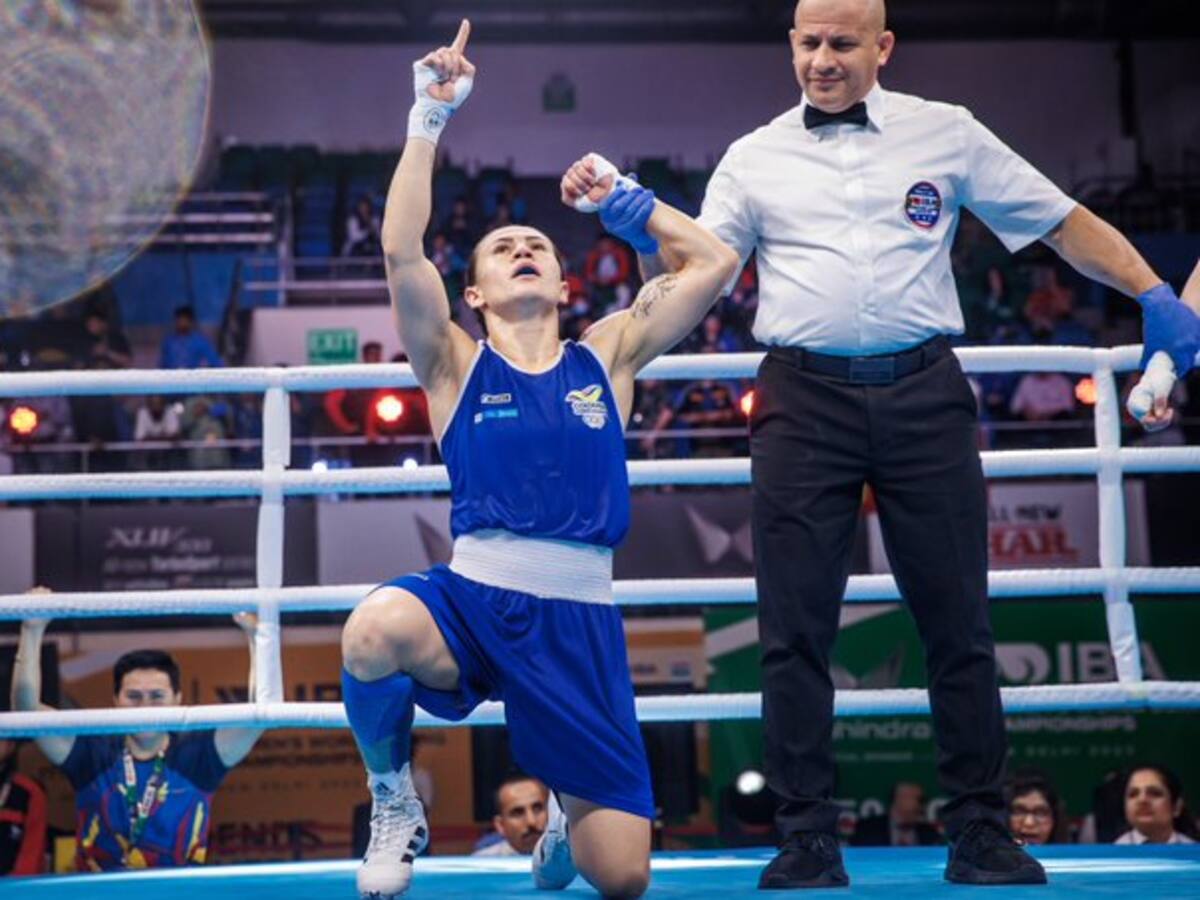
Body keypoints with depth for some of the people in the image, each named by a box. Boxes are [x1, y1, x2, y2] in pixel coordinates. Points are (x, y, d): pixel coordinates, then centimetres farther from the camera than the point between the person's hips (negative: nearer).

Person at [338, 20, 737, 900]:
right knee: (375, 631, -40)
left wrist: (623, 195, 19)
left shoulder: (605, 358, 15)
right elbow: (401, 253, -7)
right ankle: (393, 803, -7)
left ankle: (568, 819, 36)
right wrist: (430, 119, -7)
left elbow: (714, 263, 13)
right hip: (474, 593, -2)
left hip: (580, 617, 2)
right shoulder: (456, 364, 9)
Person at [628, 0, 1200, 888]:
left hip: (923, 396, 0)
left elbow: (1065, 222, 11)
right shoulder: (754, 158, 10)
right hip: (804, 401, 0)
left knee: (959, 623, 2)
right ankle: (808, 841, 6)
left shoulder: (946, 134, 9)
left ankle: (982, 835, 11)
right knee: (796, 631, -2)